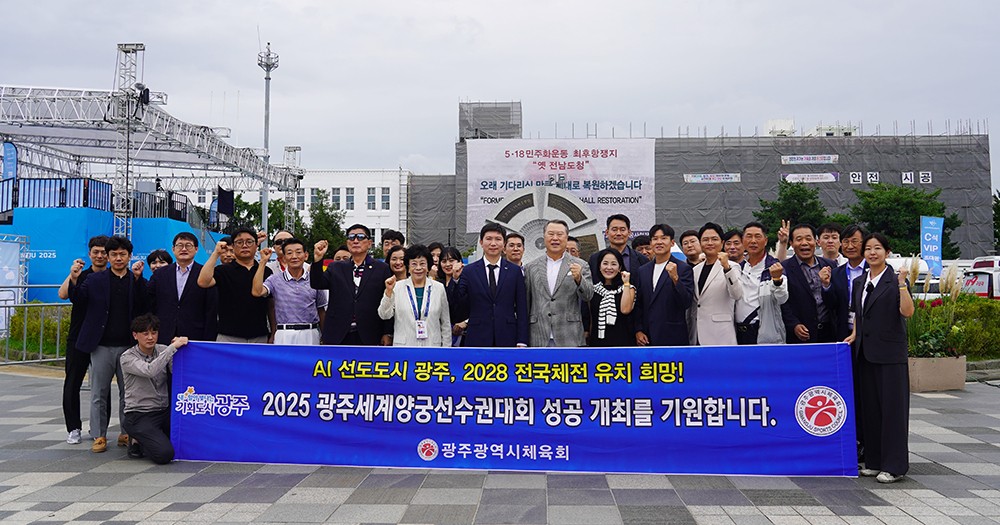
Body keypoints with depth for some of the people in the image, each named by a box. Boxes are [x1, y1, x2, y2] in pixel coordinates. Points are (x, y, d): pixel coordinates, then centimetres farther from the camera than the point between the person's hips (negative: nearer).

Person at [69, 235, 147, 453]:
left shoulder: (138, 281, 5)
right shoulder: (96, 280, 9)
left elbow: (144, 304, -11)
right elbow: (77, 298, 1)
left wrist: (137, 278, -21)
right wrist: (74, 279, -16)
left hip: (128, 345, 0)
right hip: (102, 345, 0)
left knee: (128, 393, 8)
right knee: (99, 394, 5)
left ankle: (127, 433, 18)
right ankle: (99, 436, 13)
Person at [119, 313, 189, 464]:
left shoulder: (163, 351, 6)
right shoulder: (128, 357, -8)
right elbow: (150, 371, -29)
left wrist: (179, 348, -18)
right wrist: (173, 347, -29)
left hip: (165, 411, 6)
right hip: (139, 416, -6)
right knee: (164, 454, -25)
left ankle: (149, 440, 10)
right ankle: (138, 441, 8)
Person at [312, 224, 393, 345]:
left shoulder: (382, 269, 4)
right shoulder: (336, 268, 13)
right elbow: (317, 284, -2)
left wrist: (388, 333, -5)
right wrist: (317, 259, -17)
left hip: (369, 338, -2)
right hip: (337, 337, 2)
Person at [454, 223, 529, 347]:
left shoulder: (515, 271, 6)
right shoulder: (468, 271, 4)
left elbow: (522, 309, 4)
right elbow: (460, 308, 0)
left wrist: (522, 342, -1)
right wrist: (456, 280, -12)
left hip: (507, 339, 0)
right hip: (477, 339, 0)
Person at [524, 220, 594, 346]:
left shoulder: (580, 265, 4)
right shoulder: (531, 268, 9)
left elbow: (588, 295, -4)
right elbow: (525, 303, 10)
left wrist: (578, 279, -24)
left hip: (569, 339, -1)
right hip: (539, 339, 2)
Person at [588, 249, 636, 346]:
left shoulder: (628, 289, 5)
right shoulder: (593, 289, 12)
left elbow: (625, 309, -15)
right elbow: (590, 320, 14)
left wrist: (626, 283, -9)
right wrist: (588, 341, 9)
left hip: (622, 342, -2)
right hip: (598, 341, 2)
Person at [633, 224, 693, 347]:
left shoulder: (683, 268, -2)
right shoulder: (642, 271, 12)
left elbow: (686, 303, -11)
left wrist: (675, 278, -23)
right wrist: (638, 331, 5)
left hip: (673, 337, -4)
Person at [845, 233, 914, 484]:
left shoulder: (895, 280, -5)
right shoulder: (859, 283, 14)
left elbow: (907, 312, -18)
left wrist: (902, 284, -24)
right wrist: (855, 334, 10)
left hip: (890, 353, -6)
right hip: (866, 352, 6)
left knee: (892, 406, -3)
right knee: (870, 406, 10)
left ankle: (894, 465, 3)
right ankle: (874, 461, 19)